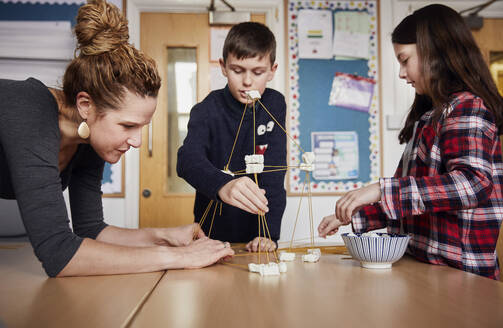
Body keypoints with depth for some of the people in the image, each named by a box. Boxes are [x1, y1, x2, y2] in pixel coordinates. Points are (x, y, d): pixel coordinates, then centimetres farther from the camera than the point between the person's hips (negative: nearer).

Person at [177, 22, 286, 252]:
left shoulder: (274, 105, -2)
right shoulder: (209, 110, -9)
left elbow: (274, 171, -6)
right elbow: (188, 160, -26)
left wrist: (269, 233, -16)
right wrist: (222, 185, -46)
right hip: (213, 231, -1)